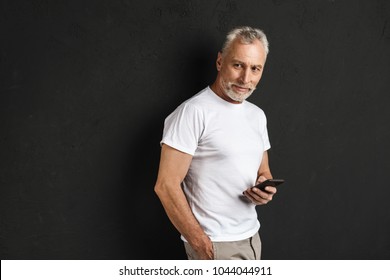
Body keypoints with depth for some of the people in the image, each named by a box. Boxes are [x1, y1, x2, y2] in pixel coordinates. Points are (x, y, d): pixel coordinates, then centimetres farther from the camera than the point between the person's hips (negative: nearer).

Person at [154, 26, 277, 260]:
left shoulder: (257, 115, 10)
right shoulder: (194, 112, -15)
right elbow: (166, 186, -18)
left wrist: (266, 189, -4)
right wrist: (201, 244, -17)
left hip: (252, 238, 8)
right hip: (216, 244, -7)